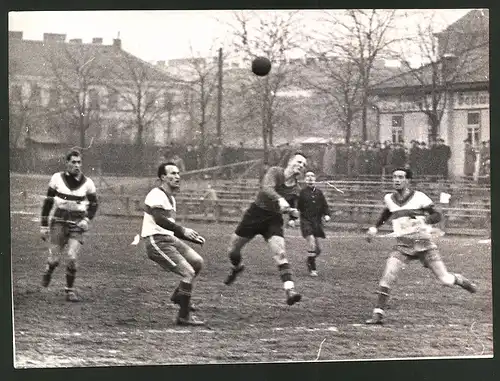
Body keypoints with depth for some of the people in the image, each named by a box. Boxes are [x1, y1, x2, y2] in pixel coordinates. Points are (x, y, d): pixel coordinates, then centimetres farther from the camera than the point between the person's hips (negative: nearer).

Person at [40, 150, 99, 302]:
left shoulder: (87, 183, -2)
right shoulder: (57, 178, -3)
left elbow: (93, 204, 12)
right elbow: (48, 202, 4)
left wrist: (87, 219, -5)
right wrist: (44, 225, 3)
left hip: (77, 224, 0)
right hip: (59, 221, 0)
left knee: (72, 258, -13)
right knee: (54, 259, -2)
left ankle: (70, 291, 3)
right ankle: (48, 272, 34)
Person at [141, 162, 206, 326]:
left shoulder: (171, 198, 21)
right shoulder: (156, 195, -11)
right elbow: (159, 219, -27)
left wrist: (192, 238, 19)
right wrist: (183, 230, -34)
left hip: (169, 238, 10)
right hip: (156, 241, -10)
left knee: (198, 262, 4)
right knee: (188, 273, -15)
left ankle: (179, 295, 21)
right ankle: (183, 317, -8)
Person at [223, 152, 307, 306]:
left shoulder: (296, 190, 1)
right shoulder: (275, 172, -11)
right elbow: (266, 188, -31)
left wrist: (293, 213, -6)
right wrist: (280, 200, -48)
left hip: (273, 220, 1)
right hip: (256, 212, -1)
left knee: (280, 255, -21)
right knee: (232, 250, 10)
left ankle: (289, 290, -30)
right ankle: (236, 268, 45)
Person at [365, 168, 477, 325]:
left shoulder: (419, 197, -7)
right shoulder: (389, 199, 6)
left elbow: (437, 215, -5)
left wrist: (424, 219, -24)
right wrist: (375, 227, 21)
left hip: (423, 243, -3)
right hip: (402, 246, 3)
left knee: (445, 280, -3)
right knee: (387, 276, -19)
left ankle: (460, 280, 33)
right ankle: (378, 314, -15)